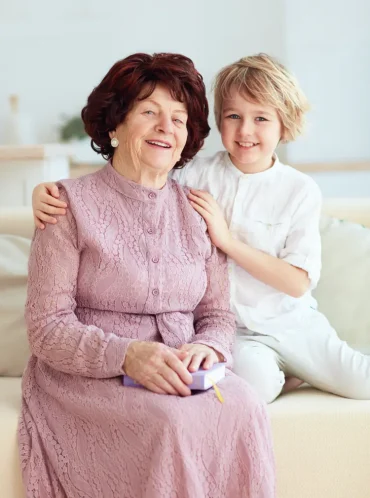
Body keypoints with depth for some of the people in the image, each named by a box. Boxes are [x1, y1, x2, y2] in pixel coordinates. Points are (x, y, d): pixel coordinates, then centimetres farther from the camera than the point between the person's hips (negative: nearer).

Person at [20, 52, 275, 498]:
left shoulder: (196, 213, 14)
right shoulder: (72, 206, -1)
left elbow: (219, 314, 13)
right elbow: (47, 328, -8)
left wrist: (207, 346, -12)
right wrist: (126, 355, -24)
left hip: (181, 373, 4)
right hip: (88, 377, -4)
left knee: (244, 410, -27)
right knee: (173, 422, -32)